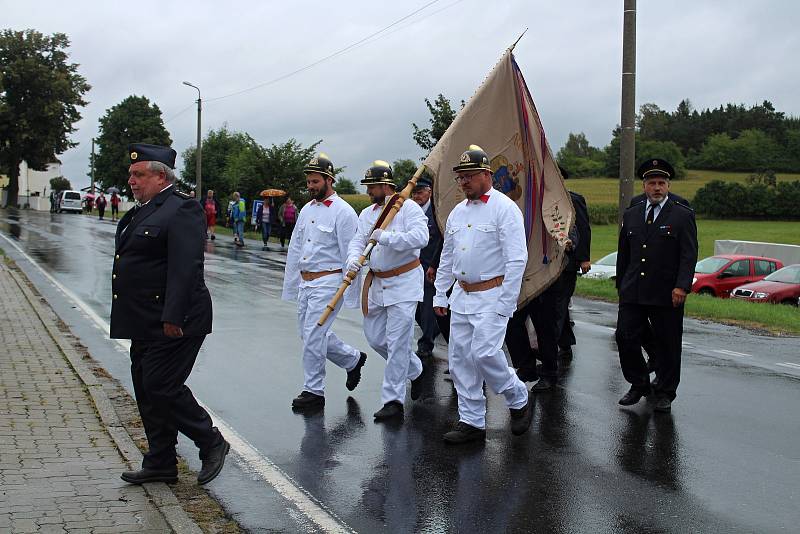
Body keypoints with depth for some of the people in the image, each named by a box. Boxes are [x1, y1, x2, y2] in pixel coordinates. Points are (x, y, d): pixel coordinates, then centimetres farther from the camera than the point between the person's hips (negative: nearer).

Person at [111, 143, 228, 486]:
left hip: (172, 323, -10)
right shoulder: (142, 211, 16)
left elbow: (185, 268, -22)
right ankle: (159, 464, 22)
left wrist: (173, 317, -26)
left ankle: (212, 443, 8)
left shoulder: (181, 209, -14)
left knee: (162, 387, -10)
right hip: (146, 324, 10)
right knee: (146, 390, 12)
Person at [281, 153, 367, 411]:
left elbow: (350, 255, -11)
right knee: (311, 334, 13)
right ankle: (353, 359, 33)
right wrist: (290, 286, 16)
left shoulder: (343, 212, -10)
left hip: (327, 283, -8)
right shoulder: (306, 210, 13)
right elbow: (295, 249, 18)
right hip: (305, 282, 8)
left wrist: (350, 294, -13)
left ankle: (313, 391, 5)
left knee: (313, 336, -8)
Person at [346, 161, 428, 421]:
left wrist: (385, 237, -27)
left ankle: (393, 400, -2)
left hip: (404, 282, -8)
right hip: (377, 282, 8)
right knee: (375, 337, 12)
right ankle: (415, 370, 34)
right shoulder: (367, 213, 12)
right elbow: (357, 241, 3)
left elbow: (421, 237, -24)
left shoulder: (408, 208, -10)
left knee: (397, 343, -8)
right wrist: (353, 259, -19)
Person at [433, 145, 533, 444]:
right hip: (461, 296, 8)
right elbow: (446, 258, 21)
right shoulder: (457, 212, 14)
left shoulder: (504, 208, -9)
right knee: (460, 359, 5)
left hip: (491, 296, -7)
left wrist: (505, 304, -17)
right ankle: (471, 422, 15)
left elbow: (517, 259, -14)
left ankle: (519, 401, 9)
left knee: (484, 353, -17)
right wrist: (439, 294, 16)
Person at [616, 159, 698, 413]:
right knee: (625, 337, -1)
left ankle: (664, 394, 18)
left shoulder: (683, 215, 0)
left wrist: (682, 286, -17)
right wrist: (621, 285, 15)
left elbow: (689, 255, -7)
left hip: (667, 295, -3)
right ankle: (639, 384, 19)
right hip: (633, 294, 4)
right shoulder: (631, 215, 13)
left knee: (668, 345, 4)